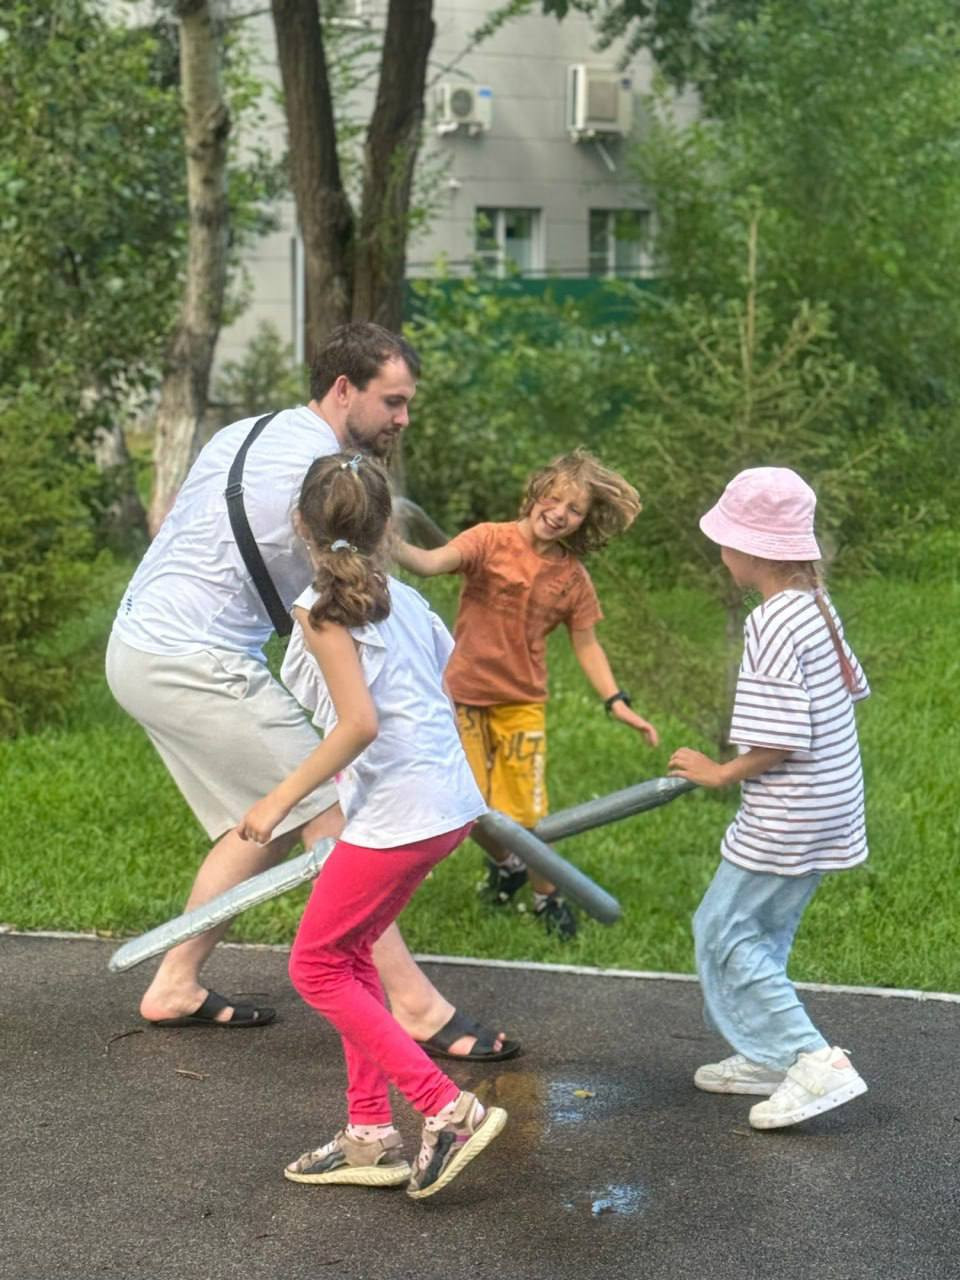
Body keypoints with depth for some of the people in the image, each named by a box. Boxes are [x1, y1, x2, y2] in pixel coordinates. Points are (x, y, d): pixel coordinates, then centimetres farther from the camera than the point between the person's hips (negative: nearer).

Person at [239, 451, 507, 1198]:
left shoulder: (324, 610, -11)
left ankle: (449, 1110, -2)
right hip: (448, 805, 8)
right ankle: (370, 1134, 20)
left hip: (395, 813, -8)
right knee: (348, 955, 19)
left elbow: (360, 722, -21)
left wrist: (281, 800, -15)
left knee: (316, 967, 4)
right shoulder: (404, 599, 11)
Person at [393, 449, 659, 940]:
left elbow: (586, 645, 5)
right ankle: (504, 864, 37)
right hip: (464, 696, -1)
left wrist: (616, 702, -4)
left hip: (522, 703, 1)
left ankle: (546, 894, 28)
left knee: (525, 813, 1)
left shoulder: (573, 577, -3)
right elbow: (429, 563, -29)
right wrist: (390, 544, -49)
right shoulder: (491, 540, -14)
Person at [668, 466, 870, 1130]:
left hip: (787, 818, -9)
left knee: (726, 931, 0)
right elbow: (854, 686, 16)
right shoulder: (817, 606, 5)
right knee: (761, 930, 20)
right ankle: (768, 1056, 29)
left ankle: (814, 1061, -6)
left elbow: (781, 741, -25)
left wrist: (720, 773, -9)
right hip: (829, 804, 9)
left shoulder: (772, 625, -23)